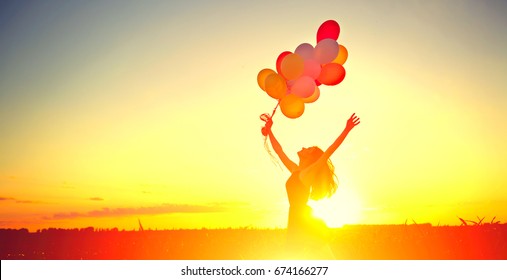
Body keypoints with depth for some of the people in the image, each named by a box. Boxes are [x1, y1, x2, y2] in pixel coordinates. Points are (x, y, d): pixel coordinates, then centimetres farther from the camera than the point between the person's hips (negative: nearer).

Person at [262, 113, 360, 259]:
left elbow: (329, 151, -14)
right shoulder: (294, 170, 15)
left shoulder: (309, 172, -4)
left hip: (305, 222, -8)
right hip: (296, 222, 8)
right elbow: (279, 151, 24)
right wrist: (269, 130, 29)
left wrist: (346, 130, -20)